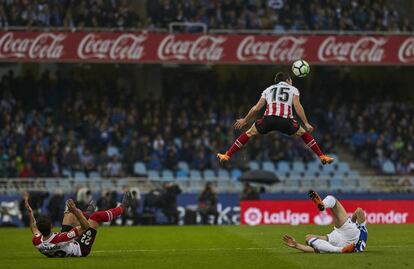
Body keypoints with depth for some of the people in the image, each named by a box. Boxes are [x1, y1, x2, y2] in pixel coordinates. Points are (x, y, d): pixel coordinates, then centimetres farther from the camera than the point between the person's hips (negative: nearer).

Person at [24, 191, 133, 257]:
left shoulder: (37, 242, -30)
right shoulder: (59, 239, -48)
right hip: (82, 249, -6)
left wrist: (30, 213, 3)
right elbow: (85, 227, -37)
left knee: (71, 211, 14)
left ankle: (87, 214, 50)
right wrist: (75, 211, -41)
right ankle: (122, 207, 25)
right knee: (96, 216, -4)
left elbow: (35, 230, -1)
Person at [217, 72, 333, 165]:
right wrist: (306, 123, 3)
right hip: (286, 120, -1)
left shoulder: (268, 89, 29)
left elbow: (257, 108, 26)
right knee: (304, 134, 23)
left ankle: (227, 156, 16)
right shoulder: (293, 89, 23)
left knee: (249, 133, 20)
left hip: (269, 118, 1)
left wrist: (245, 120, 37)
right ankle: (322, 157, 18)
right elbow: (297, 106, 5)